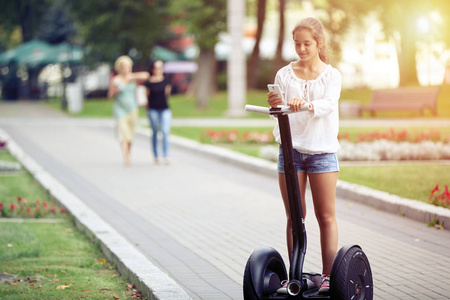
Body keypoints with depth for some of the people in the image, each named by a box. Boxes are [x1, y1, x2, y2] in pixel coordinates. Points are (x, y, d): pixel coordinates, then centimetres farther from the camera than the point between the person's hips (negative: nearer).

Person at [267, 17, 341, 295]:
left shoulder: (331, 75, 3)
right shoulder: (284, 74, 7)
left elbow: (328, 104, -16)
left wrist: (306, 105, -36)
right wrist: (275, 105, -23)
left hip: (322, 150, -1)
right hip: (290, 147, 2)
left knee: (326, 215, 0)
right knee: (294, 216, 3)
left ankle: (328, 275, 4)